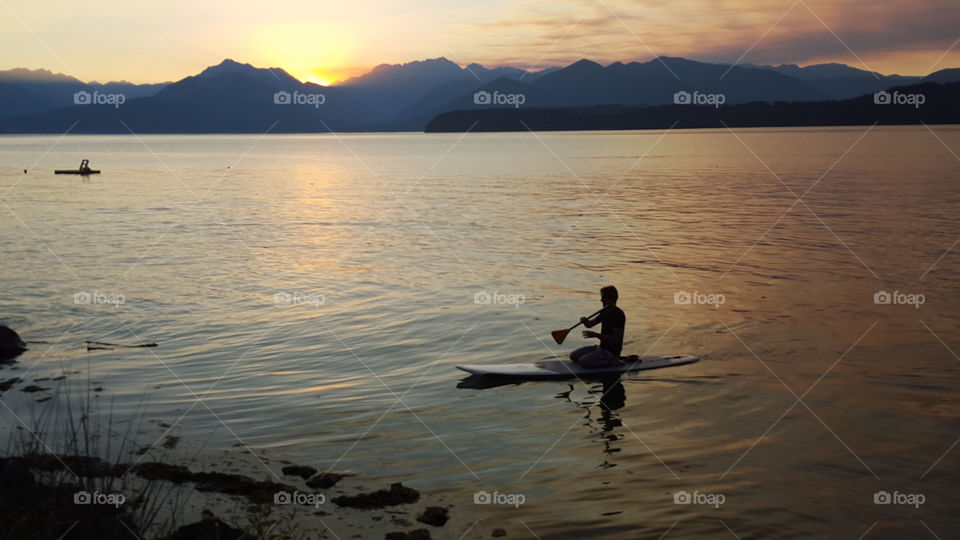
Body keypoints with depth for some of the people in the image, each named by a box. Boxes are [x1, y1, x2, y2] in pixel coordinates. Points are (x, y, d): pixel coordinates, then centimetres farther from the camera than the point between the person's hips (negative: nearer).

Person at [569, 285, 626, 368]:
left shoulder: (618, 314, -19)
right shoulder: (605, 312, 10)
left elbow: (616, 339, -25)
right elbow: (590, 324, 14)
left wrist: (596, 335, -27)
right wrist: (585, 321, -10)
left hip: (612, 351, -10)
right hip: (602, 347, 10)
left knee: (583, 361, -24)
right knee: (573, 356, 6)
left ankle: (612, 362, -10)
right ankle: (606, 359, 7)